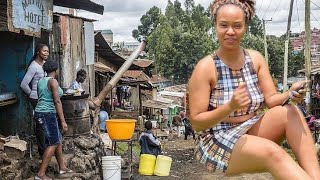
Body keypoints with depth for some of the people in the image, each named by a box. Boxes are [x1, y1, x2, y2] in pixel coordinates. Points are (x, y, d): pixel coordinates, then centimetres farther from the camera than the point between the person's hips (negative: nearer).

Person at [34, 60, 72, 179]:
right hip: (48, 114, -9)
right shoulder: (53, 81, -13)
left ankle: (62, 167, 25)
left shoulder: (41, 81, 12)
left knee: (58, 139, 17)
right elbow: (57, 102, -18)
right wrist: (62, 121, -18)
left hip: (39, 113, 9)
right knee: (53, 143, -4)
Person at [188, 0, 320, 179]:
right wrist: (230, 106, -31)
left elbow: (271, 99, -1)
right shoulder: (205, 67, -14)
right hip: (218, 141, -5)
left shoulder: (256, 58, 2)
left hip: (253, 131, 5)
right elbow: (196, 123, -14)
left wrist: (290, 94, -24)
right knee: (273, 152, -32)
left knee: (291, 112, -21)